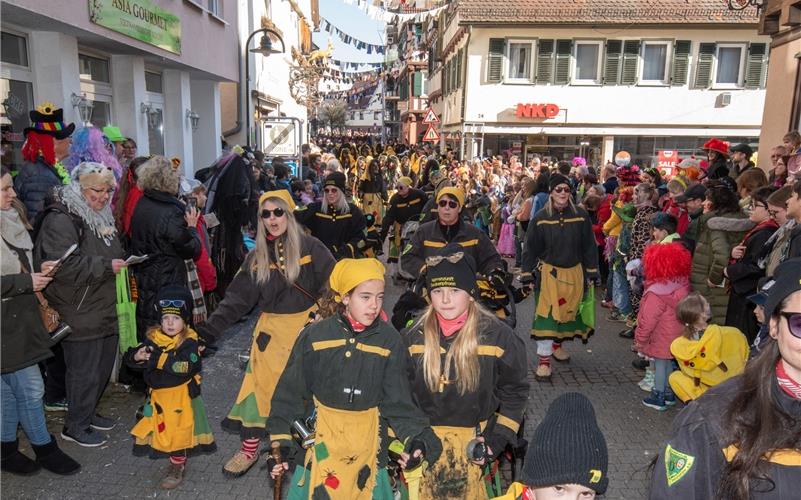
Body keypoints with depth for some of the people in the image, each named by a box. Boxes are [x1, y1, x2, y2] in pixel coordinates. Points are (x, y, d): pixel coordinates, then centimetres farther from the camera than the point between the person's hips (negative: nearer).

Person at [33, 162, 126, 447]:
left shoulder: (101, 216, 13)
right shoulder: (61, 219, -17)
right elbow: (62, 265, -26)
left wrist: (121, 262, 10)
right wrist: (105, 266, -24)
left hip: (105, 308, 9)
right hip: (80, 313, -9)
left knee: (103, 366, 17)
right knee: (84, 371, 1)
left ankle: (88, 413, 36)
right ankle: (75, 426, 19)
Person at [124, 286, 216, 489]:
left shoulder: (189, 342, -17)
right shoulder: (153, 338, 0)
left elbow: (183, 367, -31)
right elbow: (129, 358, 0)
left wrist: (156, 359, -30)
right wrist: (137, 356, -24)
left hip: (181, 395, -5)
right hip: (157, 394, 5)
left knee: (179, 431, 5)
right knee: (161, 429, 20)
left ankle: (177, 467, 23)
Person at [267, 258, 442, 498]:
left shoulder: (390, 341, -7)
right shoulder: (314, 335, -8)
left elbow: (397, 401, -5)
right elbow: (290, 393, -1)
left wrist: (415, 436, -20)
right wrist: (280, 441, -3)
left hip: (368, 435, 1)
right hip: (322, 434, 0)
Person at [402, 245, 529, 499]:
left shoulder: (498, 335, -9)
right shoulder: (415, 336, -2)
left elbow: (514, 391, 0)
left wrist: (497, 440, -6)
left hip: (474, 440, -2)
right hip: (426, 442, 2)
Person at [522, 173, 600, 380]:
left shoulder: (581, 215, -1)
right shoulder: (541, 218, -5)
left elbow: (589, 245, 4)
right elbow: (531, 248, -2)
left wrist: (592, 270, 3)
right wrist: (527, 273, -4)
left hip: (574, 273, 3)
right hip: (549, 272, -2)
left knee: (568, 312, 15)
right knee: (547, 315, -7)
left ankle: (557, 344, 39)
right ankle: (544, 359, -1)